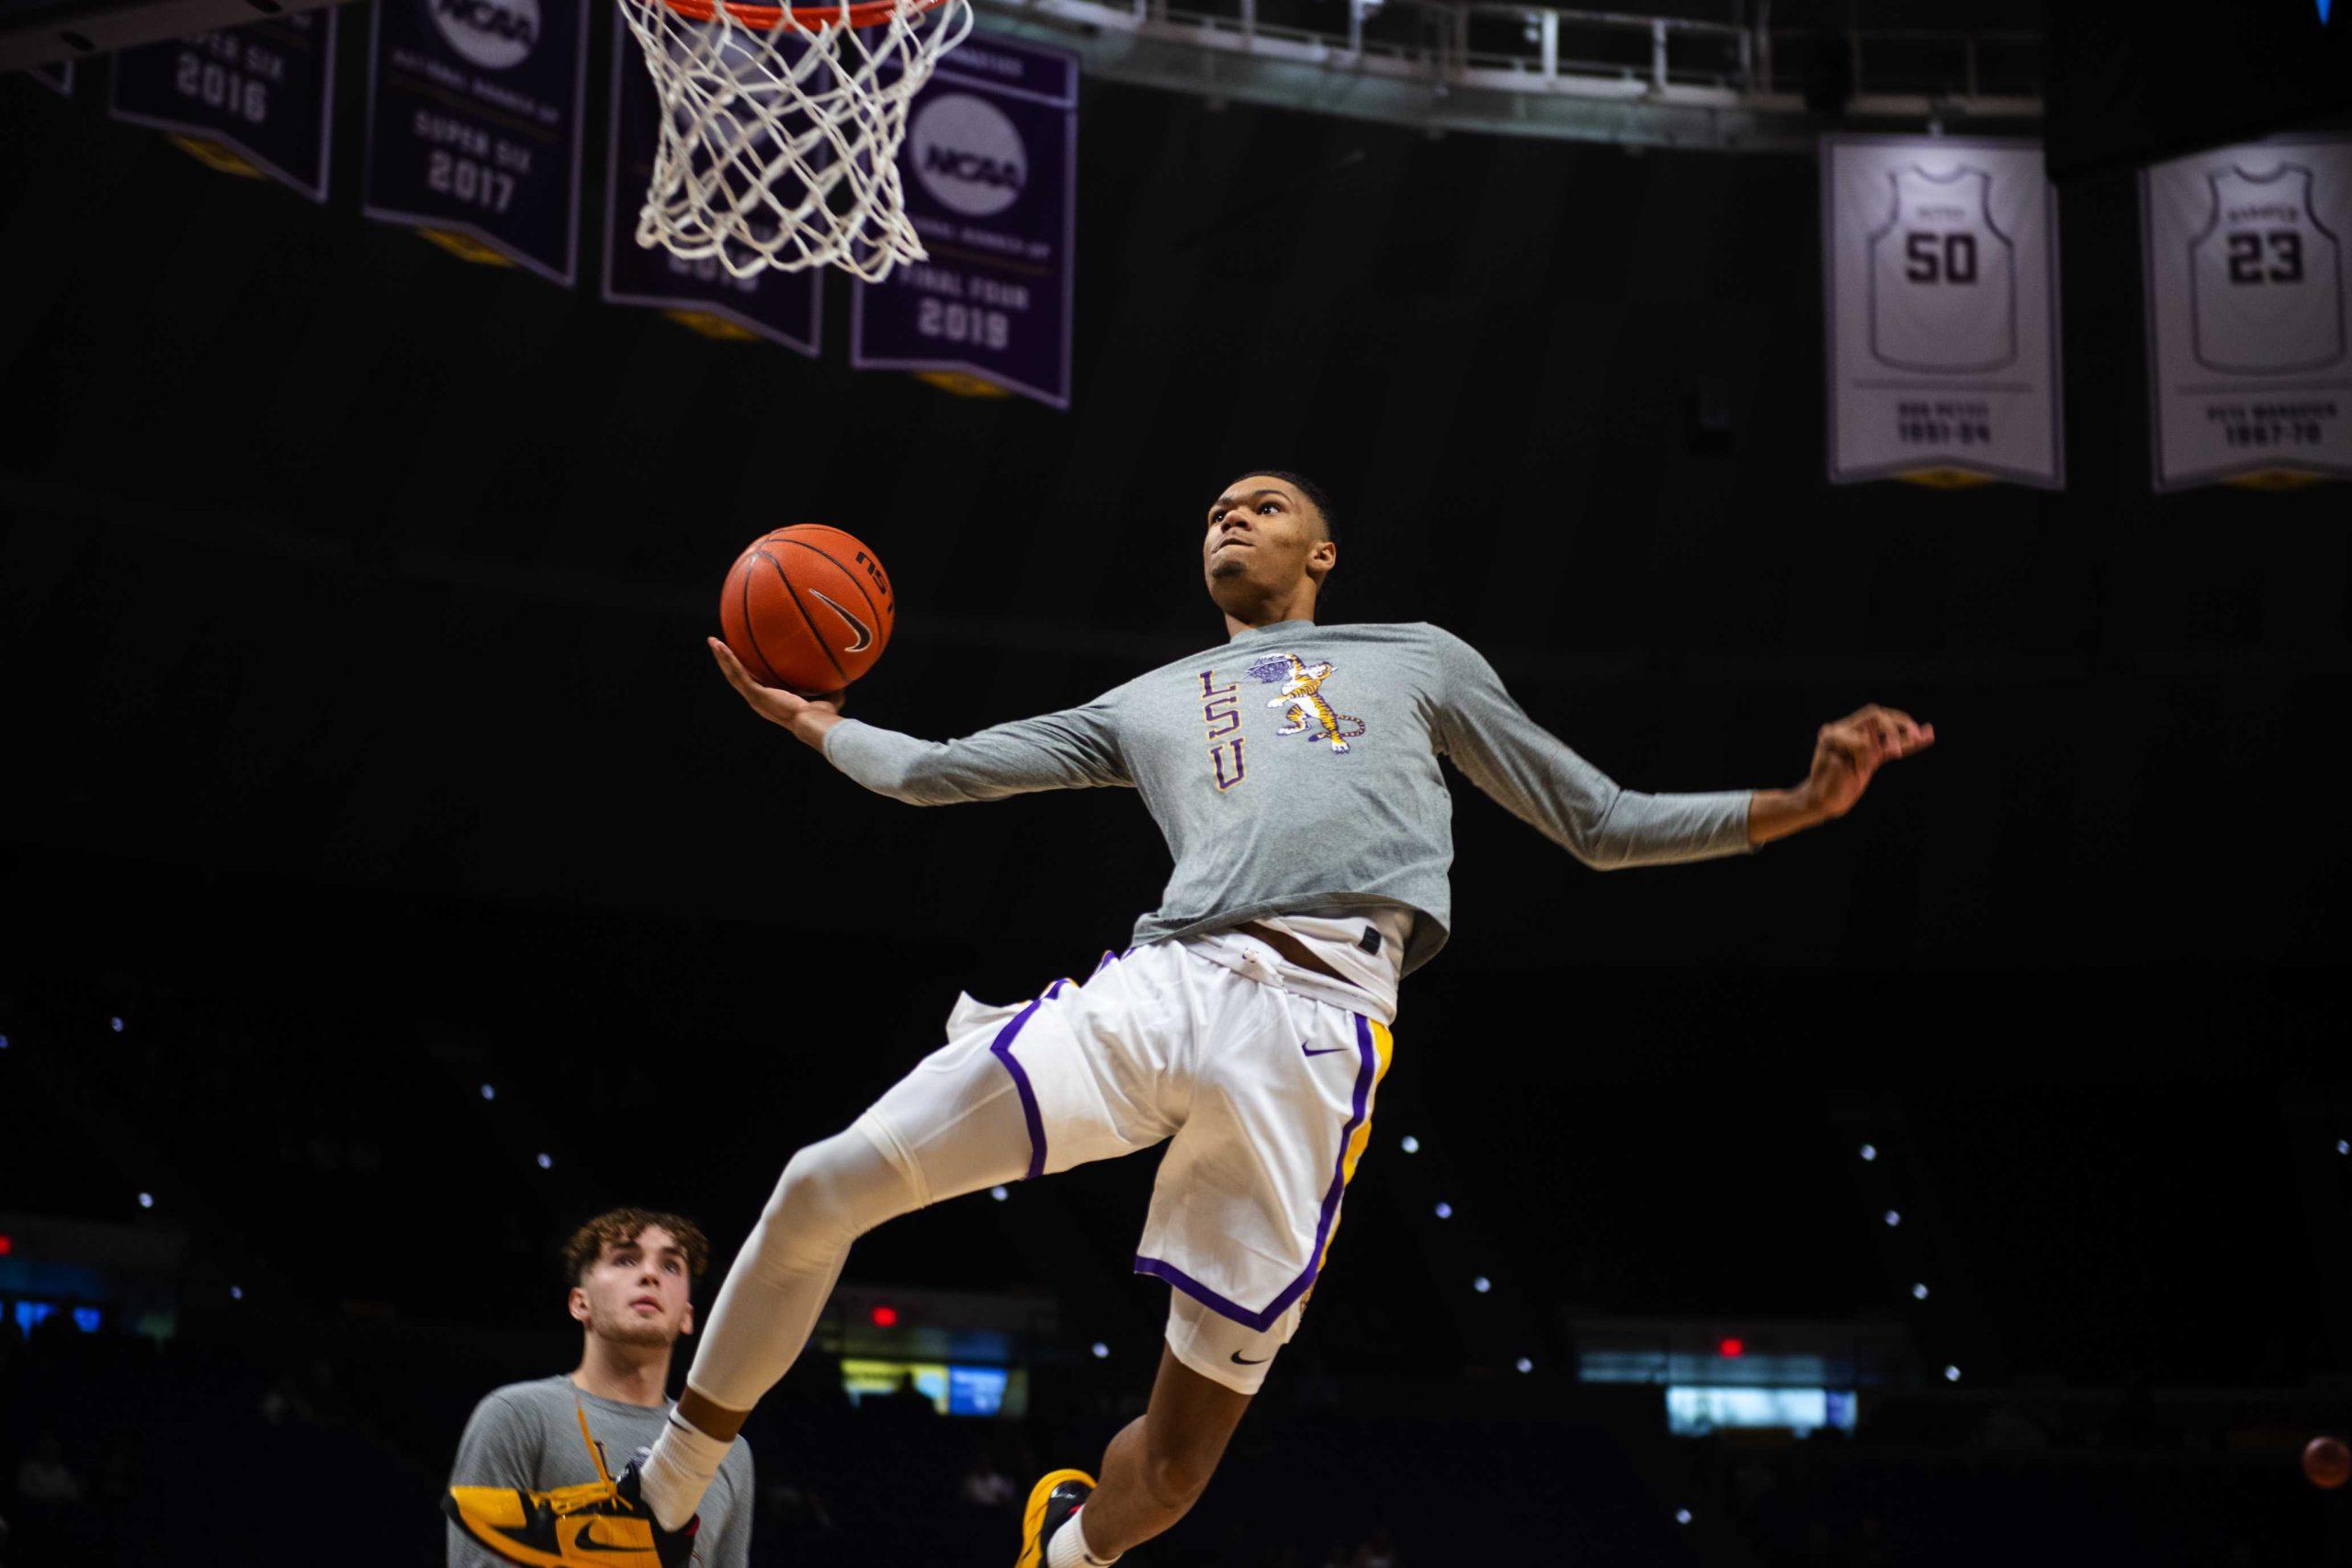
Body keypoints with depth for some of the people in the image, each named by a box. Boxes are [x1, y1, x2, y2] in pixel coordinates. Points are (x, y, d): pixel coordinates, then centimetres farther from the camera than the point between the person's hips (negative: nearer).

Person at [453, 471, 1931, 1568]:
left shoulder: (1418, 658, 26)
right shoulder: (1148, 702, 33)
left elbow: (1605, 826, 23)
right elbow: (936, 770, 35)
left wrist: (1801, 802, 11)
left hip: (1313, 1022, -3)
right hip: (1155, 983, 3)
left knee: (1192, 1425, -6)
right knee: (823, 1186, -10)